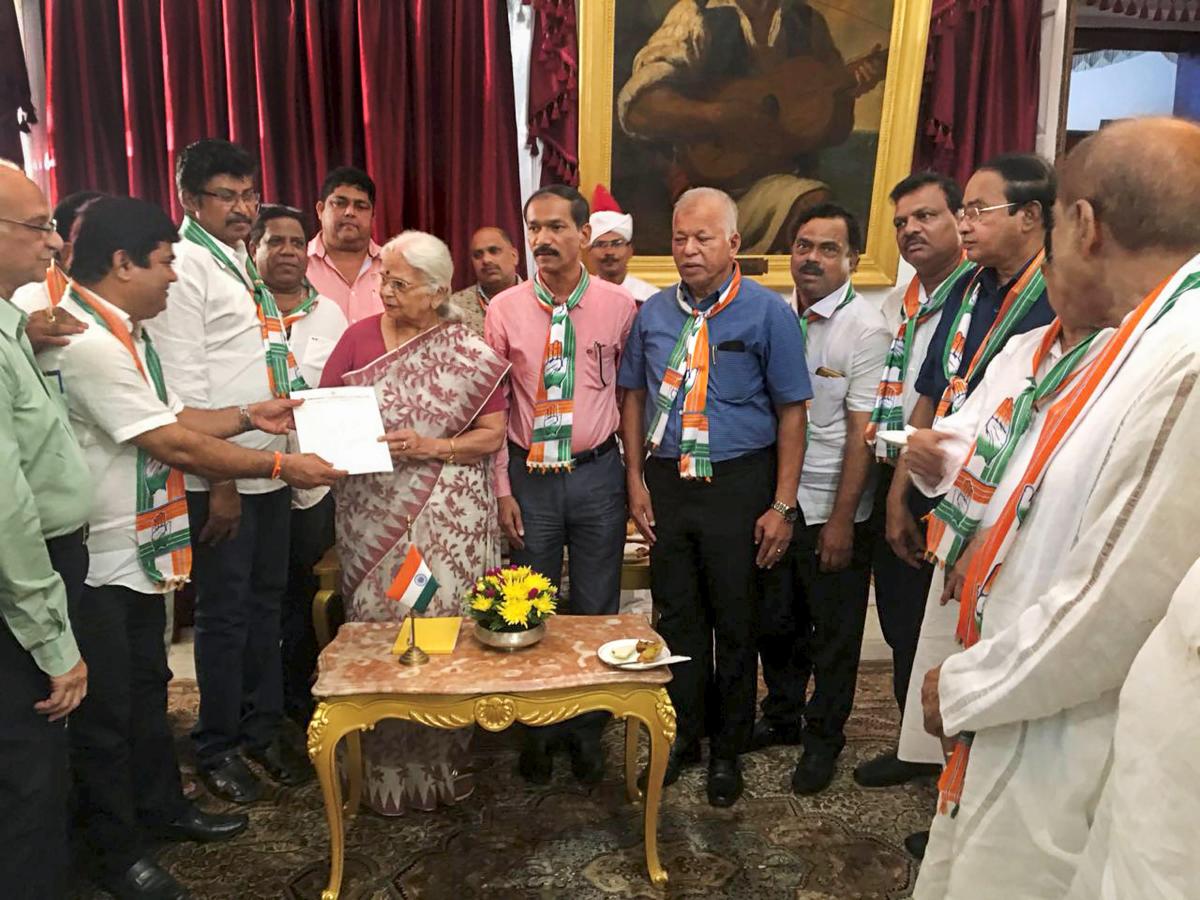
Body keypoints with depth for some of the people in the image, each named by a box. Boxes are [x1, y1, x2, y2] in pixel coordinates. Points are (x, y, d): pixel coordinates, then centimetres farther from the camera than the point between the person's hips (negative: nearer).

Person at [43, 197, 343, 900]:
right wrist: (281, 465, -16)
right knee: (105, 709, 7)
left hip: (139, 548, 10)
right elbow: (175, 445, -24)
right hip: (95, 560, -10)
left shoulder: (123, 333, 8)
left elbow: (171, 417, 14)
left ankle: (161, 807, 40)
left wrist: (250, 416, 6)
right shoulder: (85, 342, -25)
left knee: (147, 686, 22)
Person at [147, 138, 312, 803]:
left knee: (267, 602, 15)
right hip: (220, 478, -8)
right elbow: (183, 387, -16)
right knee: (225, 613, 4)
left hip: (271, 467, 8)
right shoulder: (184, 267, -11)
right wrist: (219, 481, -17)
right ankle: (217, 747, 21)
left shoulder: (243, 266, 15)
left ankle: (262, 729, 30)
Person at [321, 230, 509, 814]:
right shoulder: (359, 337, 5)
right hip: (373, 516, 2)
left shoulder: (470, 355, 0)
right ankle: (388, 771, 22)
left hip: (449, 518, -1)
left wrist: (430, 447, -15)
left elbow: (492, 434, -2)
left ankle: (444, 763, 22)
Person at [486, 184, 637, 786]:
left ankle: (587, 730, 29)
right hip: (529, 475, 1)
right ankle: (537, 730, 30)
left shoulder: (618, 306, -3)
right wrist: (502, 489, -2)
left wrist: (632, 472, 4)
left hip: (597, 472, 0)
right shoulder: (504, 309, -2)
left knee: (596, 607, 10)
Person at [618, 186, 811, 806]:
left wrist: (782, 505, -11)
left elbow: (791, 410, -8)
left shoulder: (767, 313, -8)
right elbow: (634, 395, 12)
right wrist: (636, 481, 4)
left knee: (734, 623, 10)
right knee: (675, 616, 14)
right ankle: (683, 735, 34)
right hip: (666, 483, 4)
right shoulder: (654, 313, 5)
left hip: (737, 485, -3)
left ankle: (727, 750, 29)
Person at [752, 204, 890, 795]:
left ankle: (823, 739, 31)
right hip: (775, 500, 5)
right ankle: (781, 717, 40)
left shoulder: (865, 330, -12)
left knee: (834, 633, 11)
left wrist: (841, 519, -15)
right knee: (775, 619, 18)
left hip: (831, 510, -5)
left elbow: (863, 432, -14)